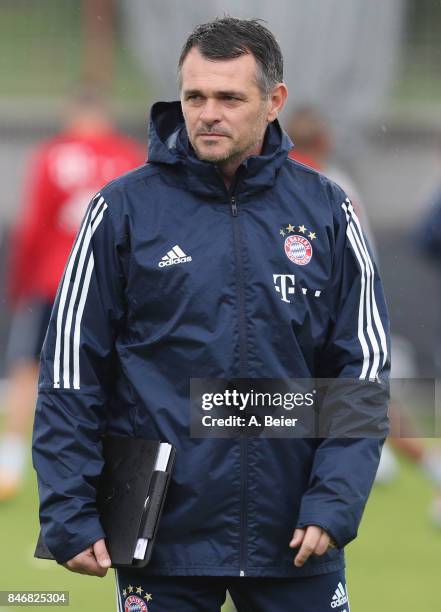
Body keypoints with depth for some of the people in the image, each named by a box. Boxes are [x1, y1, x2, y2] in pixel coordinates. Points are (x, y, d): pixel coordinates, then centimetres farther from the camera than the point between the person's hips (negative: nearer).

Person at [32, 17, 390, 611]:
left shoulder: (325, 211, 4)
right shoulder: (123, 210, -1)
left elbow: (363, 366, 5)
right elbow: (70, 371, 1)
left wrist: (335, 502, -6)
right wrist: (69, 516, -5)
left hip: (296, 542, 1)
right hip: (165, 535, -1)